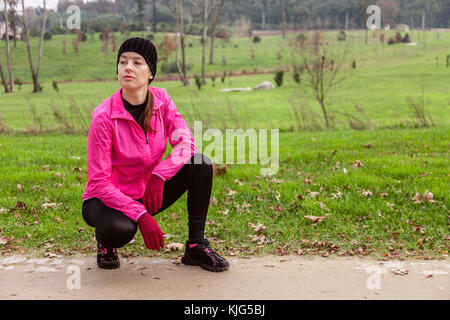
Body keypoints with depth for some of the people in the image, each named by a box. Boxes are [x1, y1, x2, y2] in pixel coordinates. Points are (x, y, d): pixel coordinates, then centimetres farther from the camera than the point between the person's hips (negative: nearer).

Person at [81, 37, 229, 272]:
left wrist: (159, 176, -29)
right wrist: (141, 216, -29)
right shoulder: (104, 117, -22)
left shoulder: (161, 99, -8)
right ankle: (105, 242, 3)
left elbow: (185, 143, -12)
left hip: (149, 193, 5)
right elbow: (99, 182, -22)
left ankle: (196, 246, -6)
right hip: (107, 199, -4)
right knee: (121, 228, -38)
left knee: (201, 164, -15)